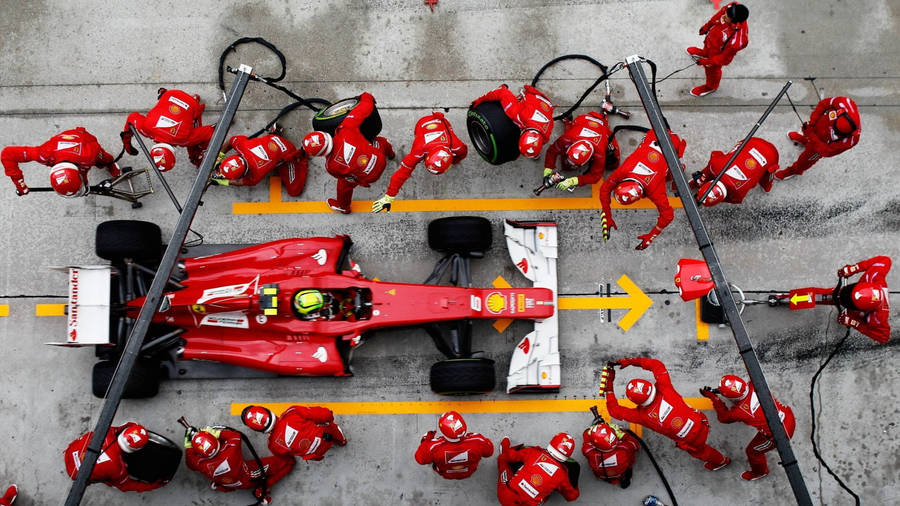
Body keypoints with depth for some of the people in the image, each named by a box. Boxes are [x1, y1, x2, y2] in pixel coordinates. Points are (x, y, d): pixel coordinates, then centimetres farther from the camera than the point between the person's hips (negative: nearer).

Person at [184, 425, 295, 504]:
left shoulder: (201, 465, -30)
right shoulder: (231, 452, -41)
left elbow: (190, 463, -5)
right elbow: (235, 435, -20)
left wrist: (188, 444, -2)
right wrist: (215, 432, -23)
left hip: (228, 484, 4)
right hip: (250, 479, -4)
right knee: (288, 461, -7)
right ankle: (262, 490, -8)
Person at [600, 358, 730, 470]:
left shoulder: (642, 415, -21)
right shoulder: (664, 390, -19)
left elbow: (615, 410, -12)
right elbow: (657, 365, -10)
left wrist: (609, 387, -12)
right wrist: (631, 361, -9)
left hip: (692, 441, -2)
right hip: (701, 422, 2)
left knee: (698, 450, 33)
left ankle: (720, 461, 60)